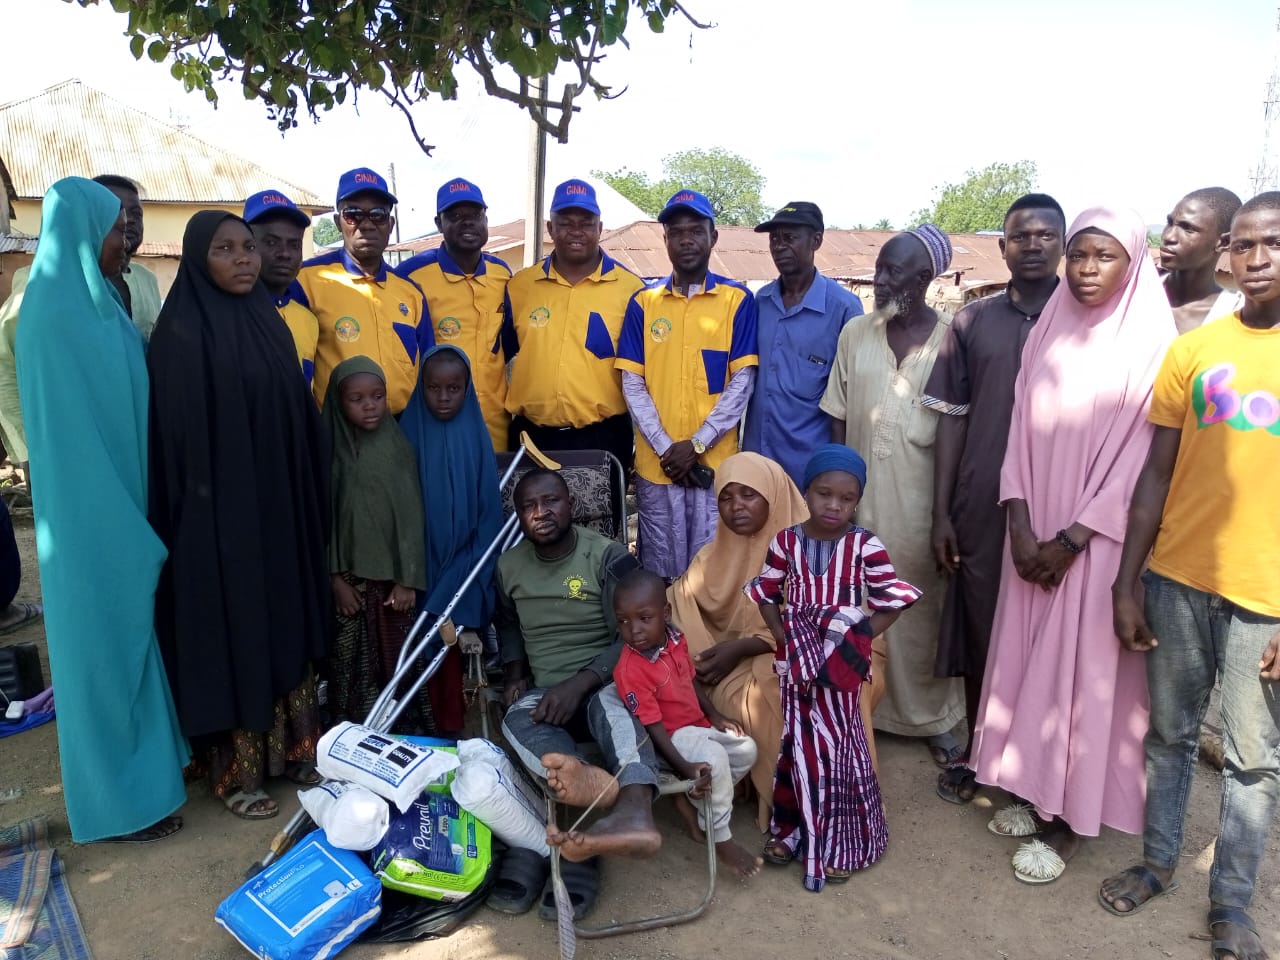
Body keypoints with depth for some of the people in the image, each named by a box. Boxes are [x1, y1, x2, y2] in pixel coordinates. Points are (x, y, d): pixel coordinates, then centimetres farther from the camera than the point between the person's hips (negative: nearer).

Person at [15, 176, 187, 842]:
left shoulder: (93, 303, 9)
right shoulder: (57, 313, -18)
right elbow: (70, 431, -21)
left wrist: (139, 516, 11)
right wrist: (125, 530, -19)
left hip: (120, 505, 9)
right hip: (96, 517, -9)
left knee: (130, 636, 18)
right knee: (106, 644, 3)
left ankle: (140, 765, 35)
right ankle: (119, 801, 19)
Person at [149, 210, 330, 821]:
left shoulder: (269, 322, 9)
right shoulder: (181, 334, -10)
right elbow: (177, 436, -13)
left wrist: (306, 500, 9)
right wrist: (201, 510, -16)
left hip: (278, 505, 6)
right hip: (219, 512, -6)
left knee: (285, 624, 14)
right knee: (231, 633, 3)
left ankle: (293, 749, 29)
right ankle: (236, 772, 19)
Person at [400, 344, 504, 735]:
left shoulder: (476, 435, -2)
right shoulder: (410, 433, -2)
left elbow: (489, 508, 1)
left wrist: (475, 568, -4)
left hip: (464, 561, 0)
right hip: (423, 560, 0)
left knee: (455, 642, -2)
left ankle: (452, 727, 12)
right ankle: (440, 729, 12)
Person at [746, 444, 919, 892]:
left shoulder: (865, 545, -10)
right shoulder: (786, 541, -3)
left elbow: (893, 600, -6)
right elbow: (766, 594, 6)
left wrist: (861, 637, -14)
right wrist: (782, 637, -6)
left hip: (843, 657, -2)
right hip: (799, 656, 2)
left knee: (839, 744, 6)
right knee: (800, 743, 12)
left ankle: (840, 842, 20)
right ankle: (793, 829, 28)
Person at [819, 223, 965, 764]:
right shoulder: (855, 334, 4)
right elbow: (838, 420, 6)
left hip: (922, 497, -2)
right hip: (862, 494, 3)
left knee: (923, 608, 8)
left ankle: (932, 715, 23)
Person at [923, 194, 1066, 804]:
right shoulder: (971, 323, 5)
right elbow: (952, 418, 4)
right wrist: (941, 513, 0)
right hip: (981, 508, 1)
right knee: (979, 630, 10)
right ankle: (976, 750, 28)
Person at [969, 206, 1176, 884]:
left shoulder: (1152, 344, -8)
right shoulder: (1047, 334, 7)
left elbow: (1140, 456, -11)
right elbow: (1022, 431, 4)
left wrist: (1071, 541, -13)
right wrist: (1022, 532, -6)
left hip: (1099, 539, -5)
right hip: (1035, 534, 5)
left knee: (1083, 669, 3)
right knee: (1029, 658, 11)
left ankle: (1070, 820, 17)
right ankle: (1035, 792, 29)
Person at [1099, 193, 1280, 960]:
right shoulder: (1193, 350, 4)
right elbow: (1157, 474, 5)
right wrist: (1127, 583, 1)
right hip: (1178, 579, 2)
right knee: (1171, 735, 15)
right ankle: (1158, 863, 33)